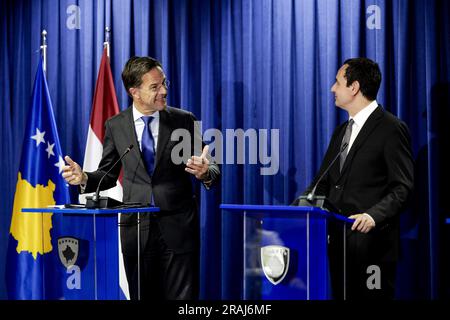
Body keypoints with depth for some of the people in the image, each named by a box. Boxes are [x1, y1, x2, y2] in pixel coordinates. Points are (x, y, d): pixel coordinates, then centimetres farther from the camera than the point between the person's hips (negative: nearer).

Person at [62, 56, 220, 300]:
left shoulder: (184, 121, 1)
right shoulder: (115, 126, 5)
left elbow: (212, 171, 1)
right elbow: (108, 175, 11)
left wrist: (205, 173, -22)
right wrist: (84, 179, -9)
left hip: (177, 227, -1)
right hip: (136, 228, 1)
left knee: (182, 298, -1)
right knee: (142, 297, 9)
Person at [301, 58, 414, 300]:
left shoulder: (392, 129, -7)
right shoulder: (341, 132, 19)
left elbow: (402, 188, -13)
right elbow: (323, 182, 18)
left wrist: (373, 215, -28)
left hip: (371, 241, -7)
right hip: (338, 240, 7)